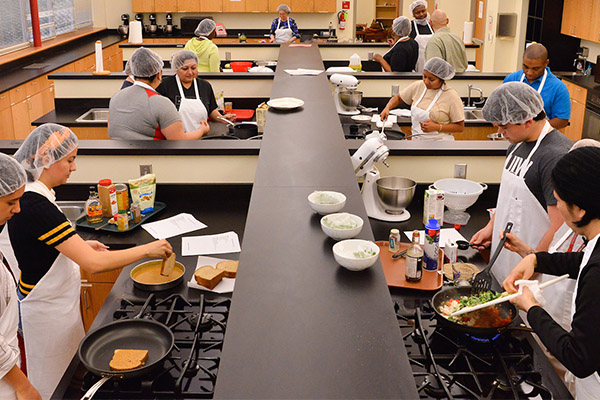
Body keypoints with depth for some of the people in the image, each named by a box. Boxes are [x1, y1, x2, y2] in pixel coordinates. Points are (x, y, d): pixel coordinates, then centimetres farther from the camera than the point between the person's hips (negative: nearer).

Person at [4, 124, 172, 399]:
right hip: (46, 311, -9)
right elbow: (94, 263, -33)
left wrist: (81, 245, 5)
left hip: (56, 302, 9)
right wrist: (147, 249, -24)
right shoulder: (36, 206, -30)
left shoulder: (30, 196, 1)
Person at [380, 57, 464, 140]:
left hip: (439, 145, -6)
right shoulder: (417, 86, 3)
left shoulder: (451, 96, -10)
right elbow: (398, 98, 20)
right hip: (416, 141, 6)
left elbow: (460, 127, -5)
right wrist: (387, 108, 0)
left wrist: (437, 127, -16)